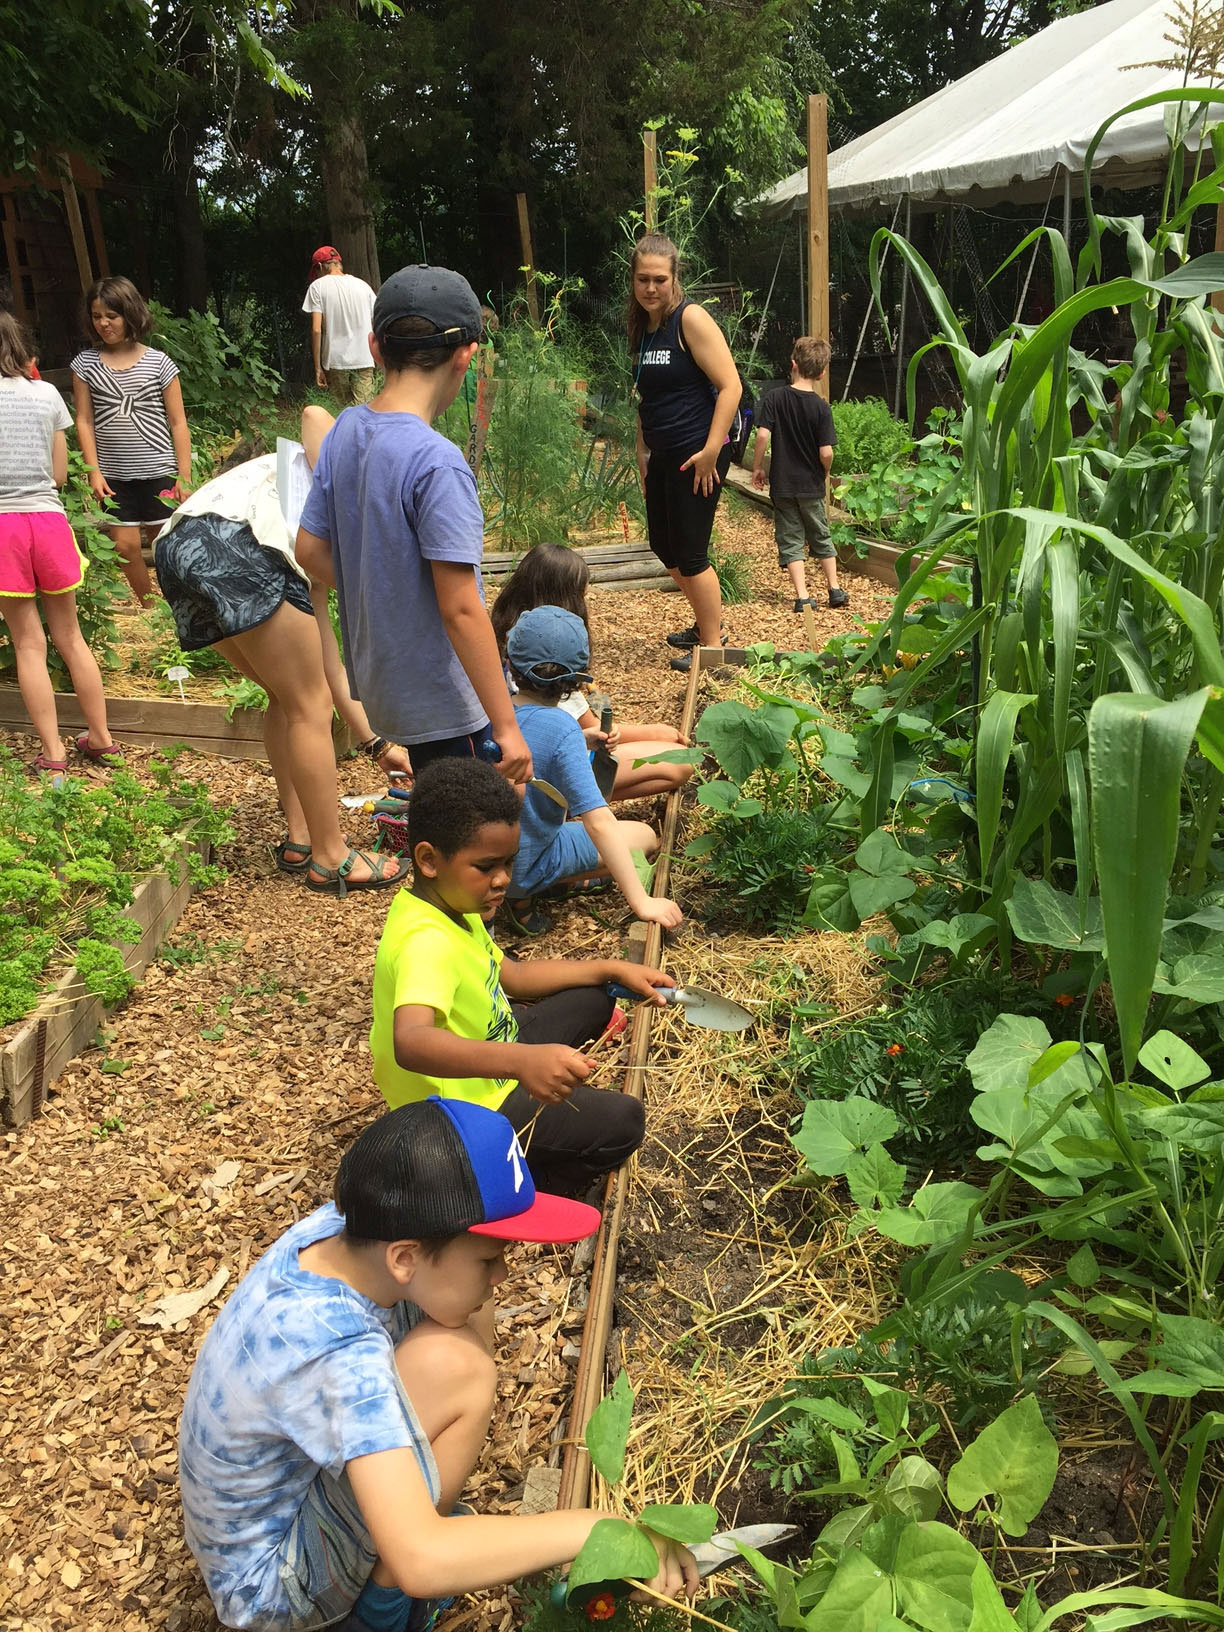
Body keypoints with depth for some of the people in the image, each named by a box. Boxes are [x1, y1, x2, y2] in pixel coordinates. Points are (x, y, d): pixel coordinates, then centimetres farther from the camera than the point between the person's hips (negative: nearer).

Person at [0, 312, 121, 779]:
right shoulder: (46, 394, 4)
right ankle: (101, 739, 23)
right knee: (69, 637, 14)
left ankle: (53, 756, 6)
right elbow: (59, 474, 8)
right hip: (48, 517, 2)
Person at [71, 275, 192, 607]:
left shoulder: (158, 363, -2)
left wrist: (184, 476, -5)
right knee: (125, 546, 3)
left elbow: (178, 423, -1)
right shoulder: (85, 363, 3)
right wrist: (94, 472, -5)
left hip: (159, 471, -2)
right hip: (113, 476, 2)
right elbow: (84, 422, 3)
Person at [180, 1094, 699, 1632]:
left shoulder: (337, 1227, -16)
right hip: (269, 1586, -8)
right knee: (452, 1361, -30)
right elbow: (421, 1563, -43)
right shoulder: (339, 1355, -38)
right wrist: (600, 1528, -35)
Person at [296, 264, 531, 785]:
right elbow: (460, 609, -25)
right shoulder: (436, 461, -24)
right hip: (446, 701, -8)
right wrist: (506, 726, -20)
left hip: (383, 679, 8)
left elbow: (311, 551, 8)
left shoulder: (345, 431, 0)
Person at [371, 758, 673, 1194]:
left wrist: (610, 969, 5)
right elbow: (410, 1043, -54)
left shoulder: (449, 903, -3)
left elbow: (512, 975, 11)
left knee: (591, 997, 18)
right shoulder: (425, 942, -35)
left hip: (490, 1062, 10)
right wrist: (521, 1061, -65)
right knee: (622, 1121, -14)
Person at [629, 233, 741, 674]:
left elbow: (730, 386, -18)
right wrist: (642, 451, 17)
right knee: (663, 544, 17)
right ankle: (706, 623, 35)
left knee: (690, 554, -3)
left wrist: (711, 450, -21)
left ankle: (713, 643, 12)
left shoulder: (691, 319, -13)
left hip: (696, 456, -9)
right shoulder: (642, 326, 10)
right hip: (663, 456, 9)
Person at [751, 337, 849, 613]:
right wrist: (824, 474, 7)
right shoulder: (821, 407, -8)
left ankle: (802, 597, -3)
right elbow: (826, 453, -12)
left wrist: (757, 467, -4)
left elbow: (763, 435, -17)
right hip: (812, 485, 1)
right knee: (821, 536, 18)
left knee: (790, 540, 5)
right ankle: (835, 589, 23)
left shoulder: (774, 399, -8)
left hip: (782, 484, -1)